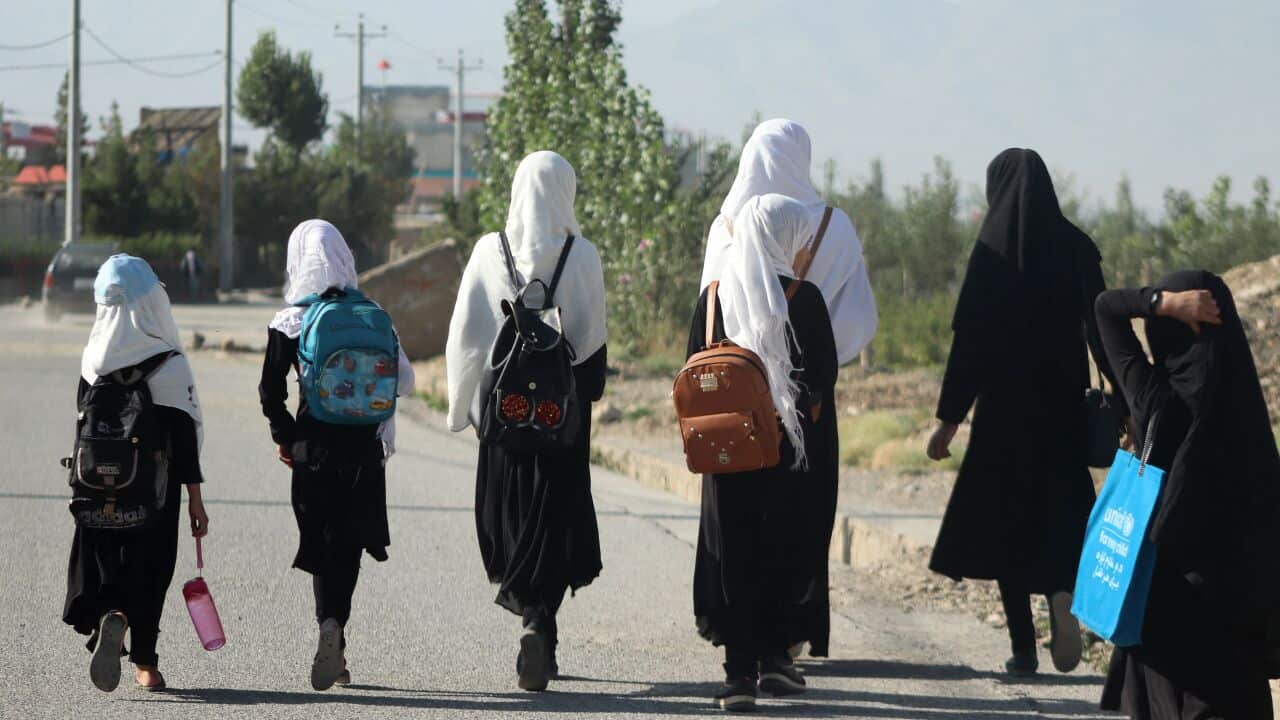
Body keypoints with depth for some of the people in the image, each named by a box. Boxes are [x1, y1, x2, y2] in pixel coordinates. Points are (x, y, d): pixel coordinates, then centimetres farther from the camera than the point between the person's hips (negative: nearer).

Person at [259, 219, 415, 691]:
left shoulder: (289, 324, -6)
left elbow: (271, 393, -7)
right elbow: (403, 380, 1)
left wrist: (285, 437, 8)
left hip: (314, 446, -1)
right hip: (364, 447, 1)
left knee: (323, 546, 7)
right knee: (349, 546, 11)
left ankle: (330, 623, -12)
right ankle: (333, 626, -5)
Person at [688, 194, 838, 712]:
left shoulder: (715, 296, 1)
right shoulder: (803, 298, -7)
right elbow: (825, 378, -6)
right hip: (788, 449, -2)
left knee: (732, 555, 5)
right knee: (785, 549, 10)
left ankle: (739, 669, 0)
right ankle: (775, 655, 6)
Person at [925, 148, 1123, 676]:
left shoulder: (995, 248, -5)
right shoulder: (1075, 247, 3)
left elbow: (969, 336, -8)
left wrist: (950, 417, -5)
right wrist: (1125, 401, 5)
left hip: (1006, 405, -2)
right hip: (1064, 406, 2)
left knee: (1007, 518, 7)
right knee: (1061, 507, 12)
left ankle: (1023, 648, 4)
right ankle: (1063, 591, -20)